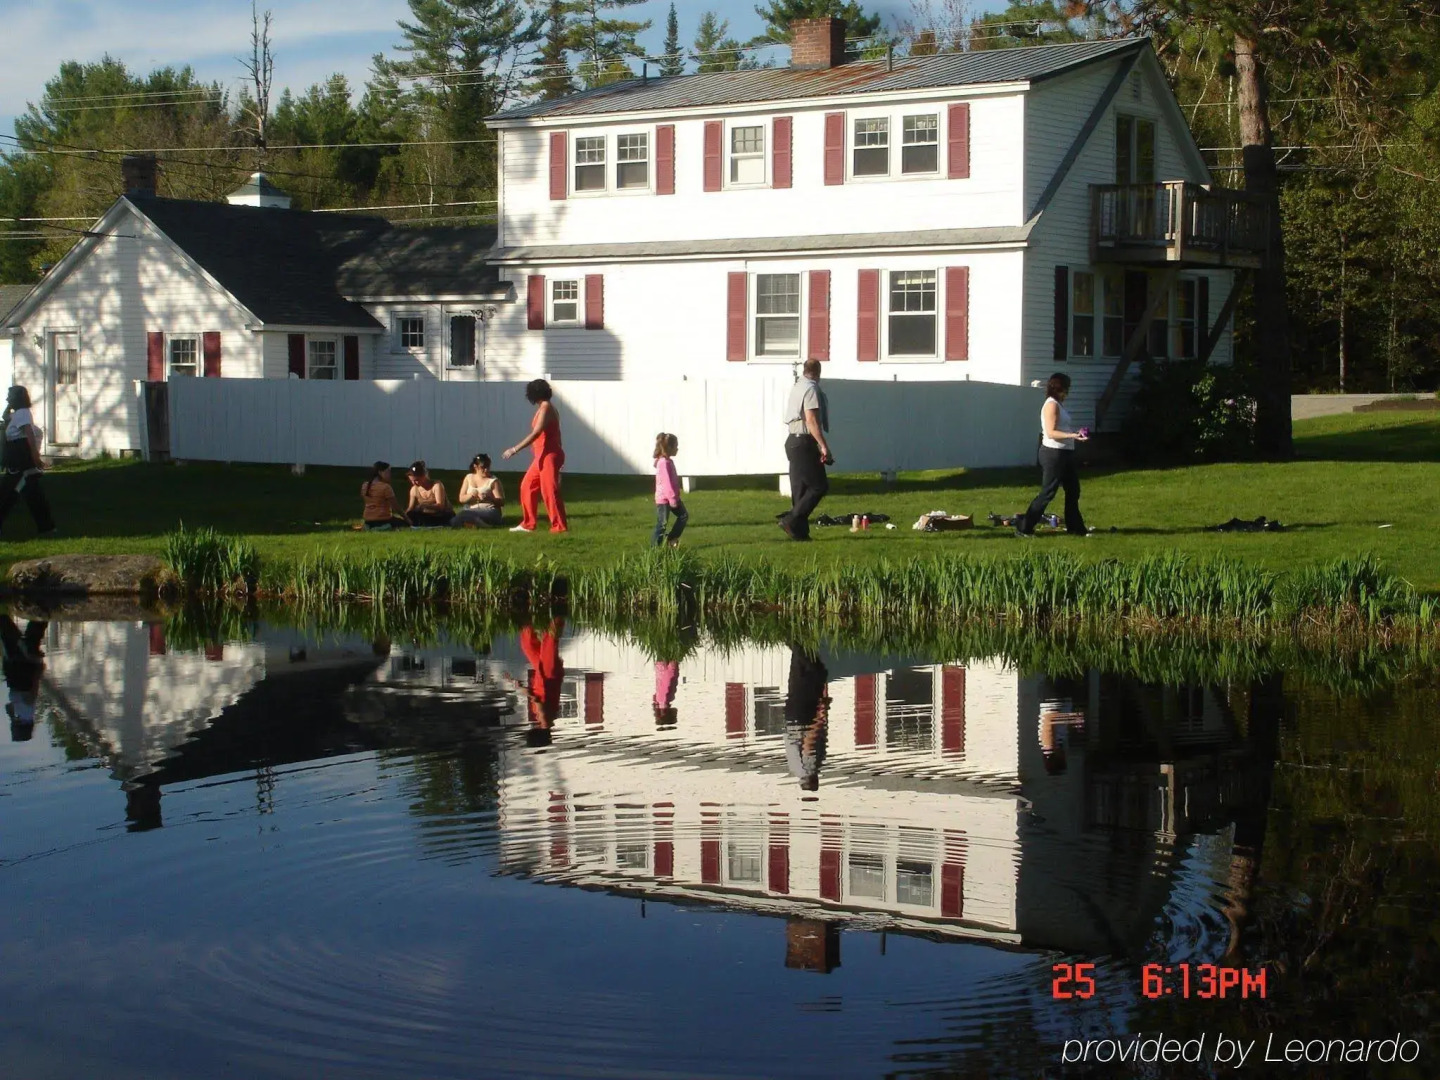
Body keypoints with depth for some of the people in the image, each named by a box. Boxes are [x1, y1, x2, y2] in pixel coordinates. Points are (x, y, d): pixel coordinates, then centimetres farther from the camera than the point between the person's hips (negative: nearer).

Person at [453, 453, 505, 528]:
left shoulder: (493, 480, 2)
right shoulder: (469, 478, 13)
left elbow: (501, 502, -3)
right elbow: (461, 499, 9)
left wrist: (489, 498, -23)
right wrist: (471, 495, -13)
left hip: (489, 511, -6)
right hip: (471, 511, 6)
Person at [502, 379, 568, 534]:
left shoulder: (545, 408, -15)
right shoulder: (544, 408, 15)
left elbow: (536, 433, -24)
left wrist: (515, 449, -26)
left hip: (549, 455, -10)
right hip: (543, 456, 10)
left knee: (549, 490, -8)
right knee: (527, 486, 13)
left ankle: (559, 526, -5)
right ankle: (528, 524, 18)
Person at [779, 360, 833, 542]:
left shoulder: (797, 388, 16)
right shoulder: (812, 389, -12)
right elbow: (812, 420, -20)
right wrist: (823, 445, -22)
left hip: (793, 441, 10)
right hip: (805, 443, -10)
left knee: (800, 488, 10)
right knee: (818, 486, -7)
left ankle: (800, 531, 9)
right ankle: (791, 520, -13)